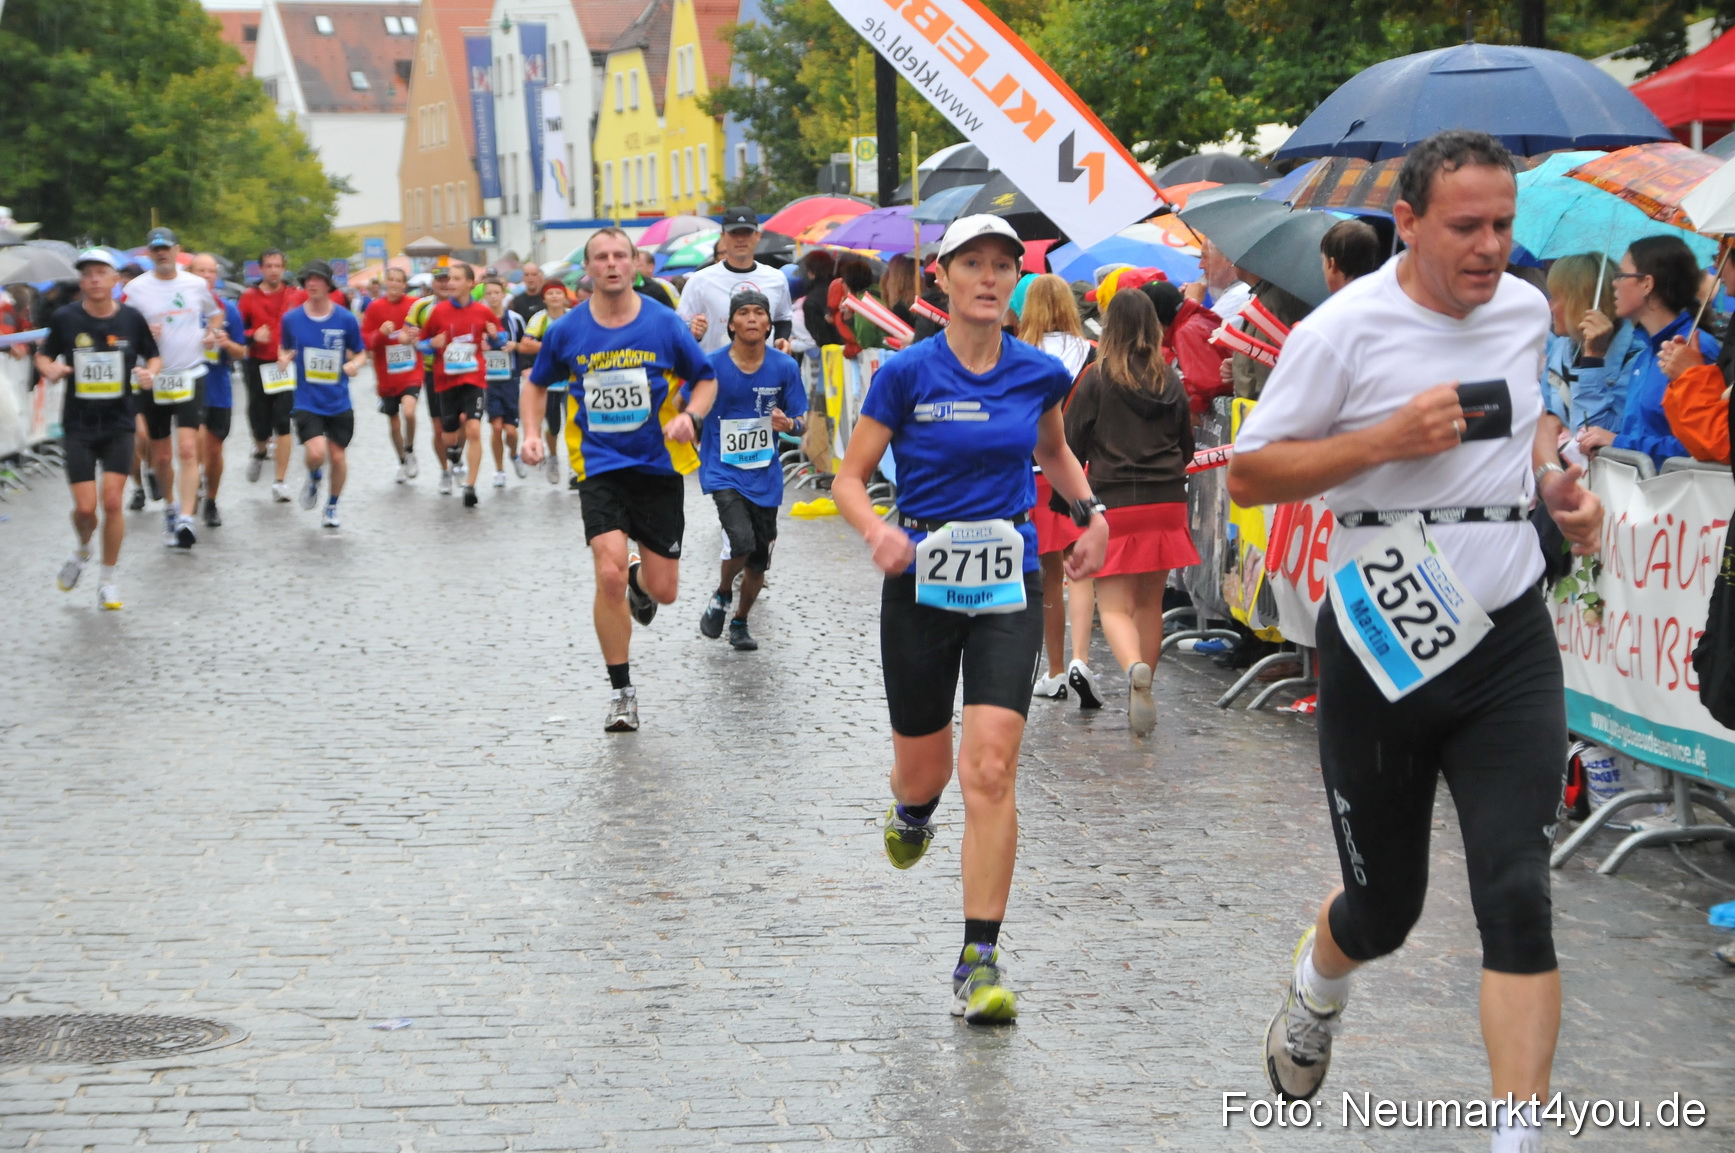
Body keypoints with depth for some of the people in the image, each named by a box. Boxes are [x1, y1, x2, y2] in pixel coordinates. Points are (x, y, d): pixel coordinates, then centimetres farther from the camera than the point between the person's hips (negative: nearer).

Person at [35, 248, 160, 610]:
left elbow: (154, 356, 10)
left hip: (118, 424, 0)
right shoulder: (65, 318, -5)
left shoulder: (132, 319, -4)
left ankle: (108, 578, 12)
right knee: (85, 506, -4)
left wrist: (150, 372, -12)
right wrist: (50, 369, -15)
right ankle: (82, 550, 31)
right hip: (78, 426, 0)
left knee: (112, 501, -6)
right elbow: (43, 355, 7)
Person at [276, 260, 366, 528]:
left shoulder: (346, 319, -3)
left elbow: (361, 353, 7)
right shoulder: (291, 318, -1)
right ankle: (314, 478, 18)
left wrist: (355, 364, -15)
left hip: (339, 402, 1)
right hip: (307, 401, -1)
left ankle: (332, 507, 30)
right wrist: (284, 358, -10)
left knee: (338, 456, 5)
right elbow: (284, 349, 13)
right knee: (316, 453, -19)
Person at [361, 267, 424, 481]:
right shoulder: (375, 308, -1)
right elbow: (365, 341, -1)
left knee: (408, 411, -26)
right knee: (393, 423, 12)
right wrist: (381, 333, -21)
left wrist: (414, 337, -13)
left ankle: (410, 453, -2)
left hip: (411, 373, -2)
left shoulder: (415, 305, -2)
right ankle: (403, 463, 34)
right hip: (387, 375, 2)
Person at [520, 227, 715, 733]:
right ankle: (621, 692, -2)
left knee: (663, 590, 4)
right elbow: (536, 383, 15)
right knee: (609, 574, -18)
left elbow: (705, 379, 6)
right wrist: (532, 432, 0)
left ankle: (639, 581, 46)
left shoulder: (665, 324, -4)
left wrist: (690, 415, -14)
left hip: (659, 464, 1)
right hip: (600, 467, -1)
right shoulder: (567, 331, -1)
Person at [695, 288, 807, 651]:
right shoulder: (711, 366, -10)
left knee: (759, 559, 9)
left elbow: (800, 424, 1)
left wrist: (788, 424, -19)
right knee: (742, 542, -23)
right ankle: (722, 597, 9)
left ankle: (740, 622, 35)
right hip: (723, 471, -3)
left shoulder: (784, 366, -4)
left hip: (765, 475, 3)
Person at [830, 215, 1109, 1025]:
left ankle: (979, 963, -8)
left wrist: (1090, 511, 6)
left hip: (1008, 588, 1)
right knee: (923, 769, 12)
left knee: (990, 771, -12)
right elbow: (849, 479, -3)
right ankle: (913, 810, 53)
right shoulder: (907, 373, -6)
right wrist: (877, 530, -23)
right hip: (921, 584, 0)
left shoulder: (1039, 374, 2)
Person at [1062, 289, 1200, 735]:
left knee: (1114, 605, -2)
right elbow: (1186, 446, 14)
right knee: (1150, 603, 16)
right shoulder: (1171, 381, 5)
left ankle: (1135, 667, -31)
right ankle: (1140, 695, 23)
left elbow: (1072, 444, -2)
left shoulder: (1096, 379, -6)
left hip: (1113, 503, -4)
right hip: (1167, 503, 4)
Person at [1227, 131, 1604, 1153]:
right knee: (1383, 908, 11)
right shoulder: (1345, 330, -11)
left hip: (1509, 643, 3)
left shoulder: (1526, 309, 6)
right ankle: (1316, 992, 48)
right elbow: (1249, 475, -9)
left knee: (1517, 896, -11)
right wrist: (1388, 439, -20)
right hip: (1383, 646, -3)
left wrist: (1558, 484, 6)